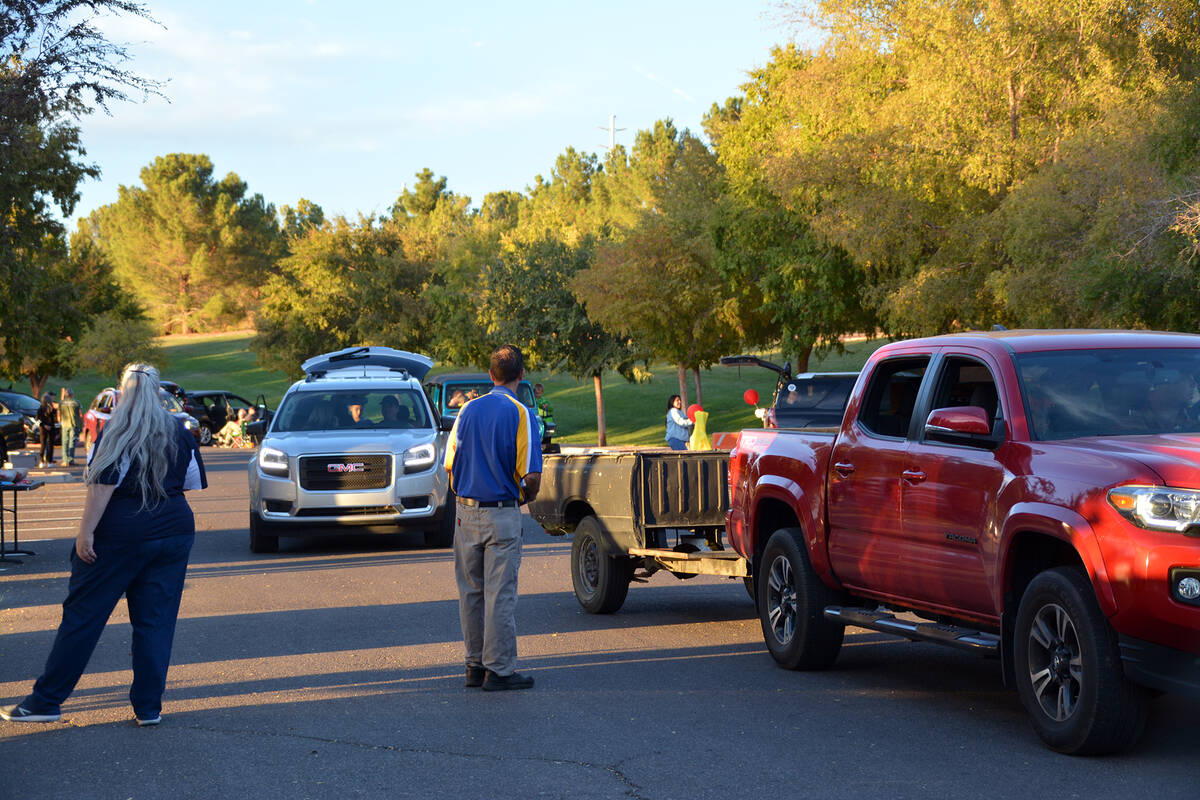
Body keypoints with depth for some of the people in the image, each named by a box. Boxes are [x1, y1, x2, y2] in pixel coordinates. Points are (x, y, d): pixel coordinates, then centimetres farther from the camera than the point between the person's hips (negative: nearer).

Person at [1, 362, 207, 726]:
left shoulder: (117, 432, -7)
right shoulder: (179, 433, 7)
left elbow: (103, 484, -16)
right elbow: (192, 482, 15)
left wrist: (86, 531, -17)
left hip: (121, 534, -4)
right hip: (175, 532, 4)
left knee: (82, 614, 1)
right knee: (156, 620, 7)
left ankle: (46, 701, 5)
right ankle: (148, 706, 5)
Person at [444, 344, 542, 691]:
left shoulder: (468, 409, 5)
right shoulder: (520, 414, -10)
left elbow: (450, 463, 7)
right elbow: (531, 474, -14)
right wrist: (528, 496, 7)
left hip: (465, 511, 5)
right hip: (501, 513, -5)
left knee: (471, 592, 13)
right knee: (500, 594, -1)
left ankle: (475, 664, 18)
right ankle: (499, 669, 1)